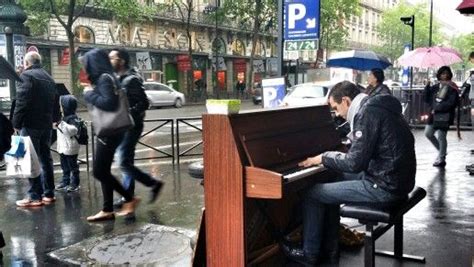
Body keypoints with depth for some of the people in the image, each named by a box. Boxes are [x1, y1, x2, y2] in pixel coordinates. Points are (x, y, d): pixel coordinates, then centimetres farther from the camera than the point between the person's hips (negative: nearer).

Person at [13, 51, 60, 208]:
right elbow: (55, 103, 17)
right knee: (45, 158, 11)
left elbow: (21, 102, -16)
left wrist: (16, 123, -11)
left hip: (30, 124, -7)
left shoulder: (26, 75, -8)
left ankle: (35, 196, -2)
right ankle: (48, 194, 16)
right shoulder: (49, 78, 16)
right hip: (46, 124, 7)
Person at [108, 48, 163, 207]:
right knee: (126, 162, 13)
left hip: (130, 127, -9)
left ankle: (154, 184, 3)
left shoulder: (131, 80, -16)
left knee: (124, 163, -9)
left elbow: (143, 103, -19)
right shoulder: (119, 79, 13)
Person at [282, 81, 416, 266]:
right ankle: (329, 249, 24)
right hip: (394, 178, 10)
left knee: (313, 194, 0)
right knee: (331, 184, 21)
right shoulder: (376, 107, 12)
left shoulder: (368, 112, -18)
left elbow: (354, 163, -22)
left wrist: (323, 158, -6)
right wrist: (329, 158, 14)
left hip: (385, 186, -10)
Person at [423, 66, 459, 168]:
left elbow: (451, 103, -16)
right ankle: (441, 151, 30)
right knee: (428, 133, 9)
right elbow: (426, 99, 8)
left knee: (441, 136, -3)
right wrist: (427, 86, -5)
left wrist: (437, 109, -17)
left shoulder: (452, 88, -7)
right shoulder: (435, 87, 10)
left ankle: (441, 159, 11)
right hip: (434, 114, 7)